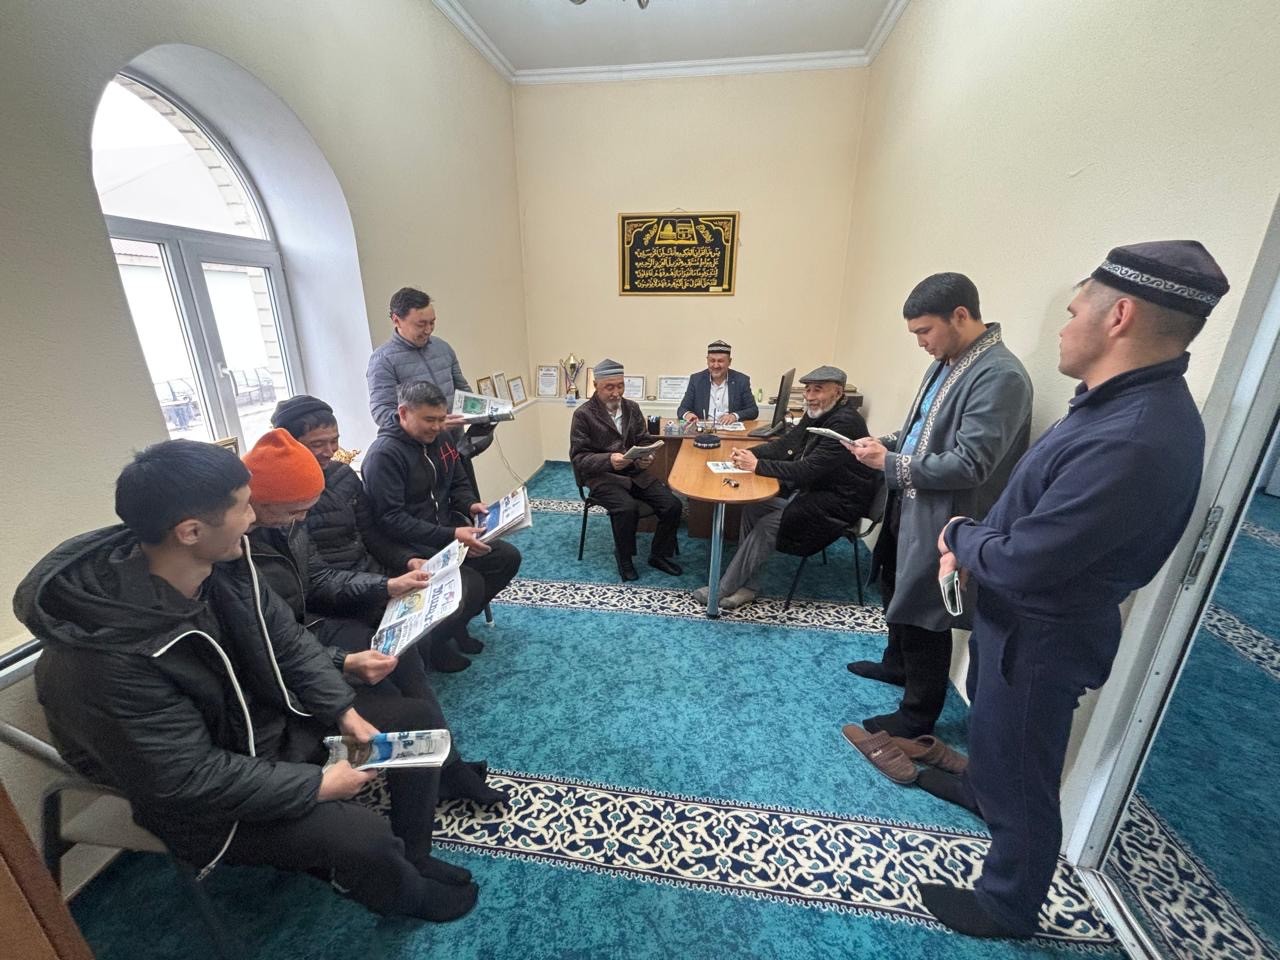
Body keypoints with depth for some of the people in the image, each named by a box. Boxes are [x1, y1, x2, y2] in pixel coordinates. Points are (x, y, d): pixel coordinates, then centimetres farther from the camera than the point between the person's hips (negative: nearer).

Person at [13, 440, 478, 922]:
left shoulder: (224, 564, -14)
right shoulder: (110, 656, -34)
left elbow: (288, 642, -2)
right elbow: (189, 778, -27)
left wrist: (344, 711, -9)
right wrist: (317, 784, -20)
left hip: (274, 720, 7)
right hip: (198, 795, -6)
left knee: (410, 716, 2)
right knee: (365, 838, -20)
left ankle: (412, 859, 22)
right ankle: (407, 893, 18)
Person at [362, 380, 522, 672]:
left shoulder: (441, 438, 3)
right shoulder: (384, 453, -21)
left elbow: (458, 484, 15)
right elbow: (391, 520, -25)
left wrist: (470, 505, -8)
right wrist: (450, 535, -31)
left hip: (447, 534, 8)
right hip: (409, 548, -8)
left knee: (508, 557, 2)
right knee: (471, 586, -25)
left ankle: (456, 621, 18)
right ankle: (431, 642, 6)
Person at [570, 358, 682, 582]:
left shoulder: (632, 407, 9)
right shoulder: (583, 414, -6)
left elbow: (644, 441, 11)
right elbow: (578, 457, -10)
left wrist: (646, 457, -14)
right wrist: (609, 460, -27)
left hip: (635, 472, 5)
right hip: (601, 476, -5)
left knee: (672, 505, -14)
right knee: (628, 508, -33)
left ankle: (659, 555, 9)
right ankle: (624, 558, -4)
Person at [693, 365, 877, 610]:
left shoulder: (846, 422, -21)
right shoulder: (817, 414, 7)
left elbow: (809, 469, -28)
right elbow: (785, 444, 6)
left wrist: (758, 466, -27)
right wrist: (749, 453, -11)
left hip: (839, 501, -9)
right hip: (811, 488, 9)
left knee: (768, 525, -21)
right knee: (752, 507, -5)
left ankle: (723, 588, -6)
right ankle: (747, 585, 1)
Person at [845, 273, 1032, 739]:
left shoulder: (1001, 376, -22)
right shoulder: (946, 362, 7)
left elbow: (969, 464, -26)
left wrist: (890, 464, -20)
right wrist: (887, 443, 0)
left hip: (942, 520, -9)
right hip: (910, 506, 9)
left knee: (924, 614, 6)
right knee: (896, 590, 25)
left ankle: (918, 715, 28)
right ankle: (897, 663, 50)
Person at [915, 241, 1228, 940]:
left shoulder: (1132, 442, -35)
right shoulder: (1124, 402, -2)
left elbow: (1018, 565, -31)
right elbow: (1032, 506, 7)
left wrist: (961, 536, -11)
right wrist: (972, 544, -5)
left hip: (1040, 639, -9)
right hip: (1017, 618, 9)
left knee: (1020, 778, 15)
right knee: (989, 722, 34)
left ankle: (1009, 907, 42)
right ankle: (980, 787, 64)